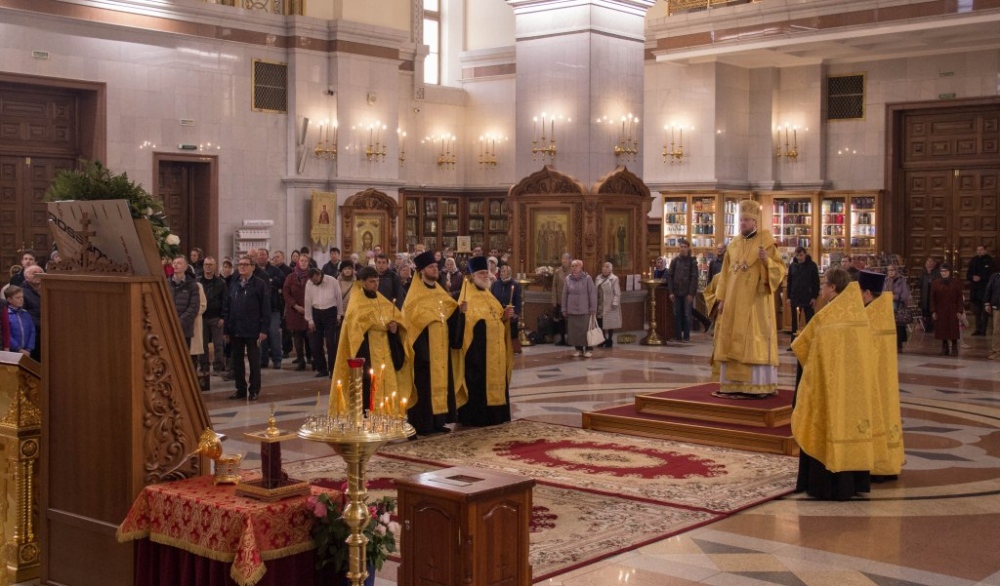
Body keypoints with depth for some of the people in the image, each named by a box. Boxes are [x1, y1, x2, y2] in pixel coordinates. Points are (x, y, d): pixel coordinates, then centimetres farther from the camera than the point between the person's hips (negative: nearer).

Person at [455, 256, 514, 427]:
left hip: (495, 349, 8)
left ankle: (495, 416, 18)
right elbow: (465, 323, -17)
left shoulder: (490, 296, 17)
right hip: (477, 350, -8)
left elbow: (499, 318, 22)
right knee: (477, 382, -6)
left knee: (495, 381, 10)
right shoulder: (467, 298, -6)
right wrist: (462, 313, -37)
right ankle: (476, 417, -1)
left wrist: (506, 315, 2)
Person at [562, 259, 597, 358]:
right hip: (572, 311, 3)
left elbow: (592, 294, -3)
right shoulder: (568, 279, 6)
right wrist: (564, 309, 8)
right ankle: (578, 349, 13)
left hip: (585, 310, -3)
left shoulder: (587, 278, -2)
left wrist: (593, 309, -6)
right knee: (574, 330, 3)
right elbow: (564, 295, 10)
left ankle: (589, 350, 8)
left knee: (586, 330, -2)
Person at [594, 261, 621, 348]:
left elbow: (617, 293, -9)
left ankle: (610, 340, 12)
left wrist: (615, 303, -16)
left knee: (609, 323, 2)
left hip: (609, 306, -5)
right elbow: (595, 291, 12)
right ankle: (603, 339, 18)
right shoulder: (598, 278, 10)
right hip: (600, 305, 5)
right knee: (600, 323, 5)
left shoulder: (614, 279, -7)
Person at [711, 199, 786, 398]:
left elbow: (780, 269, -6)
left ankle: (758, 386, -5)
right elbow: (725, 274, 13)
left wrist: (766, 260, -25)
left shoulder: (765, 242, -4)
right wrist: (721, 298, 7)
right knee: (733, 342, 4)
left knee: (755, 342, -7)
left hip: (755, 301, -5)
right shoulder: (733, 245, 11)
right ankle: (734, 385, 9)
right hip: (734, 301, 6)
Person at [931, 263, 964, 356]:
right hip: (940, 312, 1)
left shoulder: (956, 283, 1)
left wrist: (960, 311, -7)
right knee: (942, 331, 2)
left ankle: (954, 349, 6)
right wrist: (933, 311, -1)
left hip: (953, 312, -1)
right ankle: (944, 349, 11)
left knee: (953, 331, -2)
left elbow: (960, 298, 0)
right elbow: (932, 299, 5)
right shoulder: (935, 284, 4)